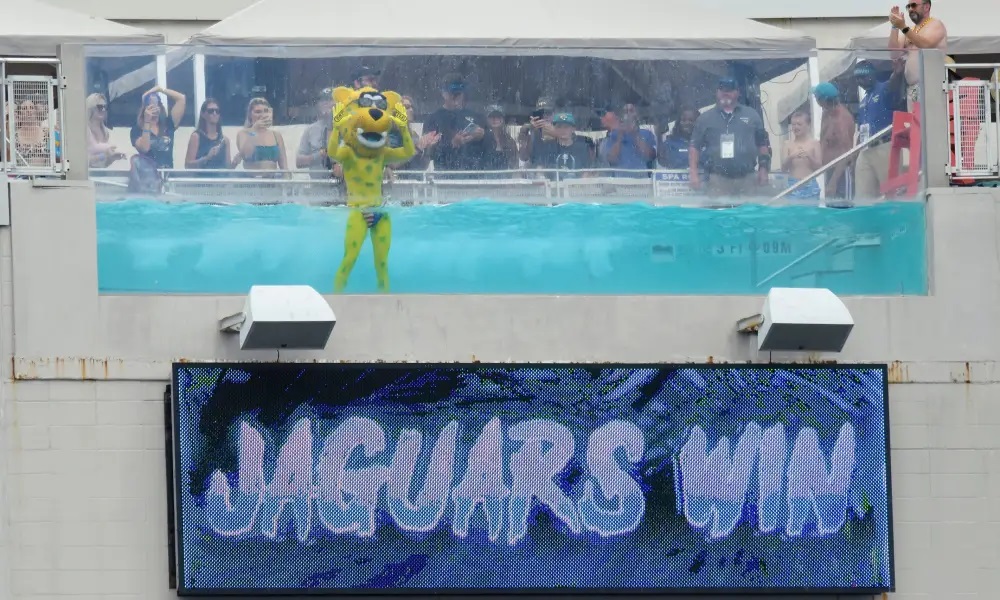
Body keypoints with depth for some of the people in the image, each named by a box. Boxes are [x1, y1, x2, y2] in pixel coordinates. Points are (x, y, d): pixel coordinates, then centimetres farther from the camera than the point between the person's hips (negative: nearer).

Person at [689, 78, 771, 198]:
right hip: (717, 179, -1)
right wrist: (694, 174, -2)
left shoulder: (752, 115, 10)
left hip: (747, 179, 1)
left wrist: (763, 169, 5)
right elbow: (694, 147, 7)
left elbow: (763, 144, 13)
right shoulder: (705, 119, 8)